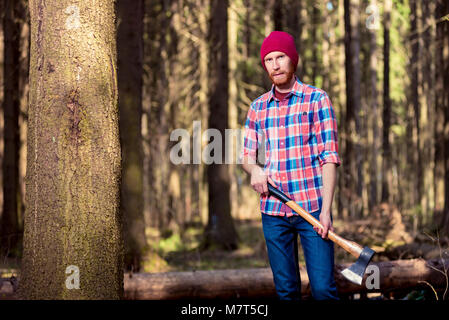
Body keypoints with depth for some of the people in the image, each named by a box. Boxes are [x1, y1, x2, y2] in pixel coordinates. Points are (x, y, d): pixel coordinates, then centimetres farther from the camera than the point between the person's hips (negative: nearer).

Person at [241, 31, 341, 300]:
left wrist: (326, 210, -13)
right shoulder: (258, 107, 13)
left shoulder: (317, 99, 1)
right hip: (273, 211, 4)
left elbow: (330, 157, -4)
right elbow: (247, 154, 19)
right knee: (286, 289, 6)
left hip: (312, 208, -3)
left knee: (323, 288, -8)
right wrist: (254, 169, -7)